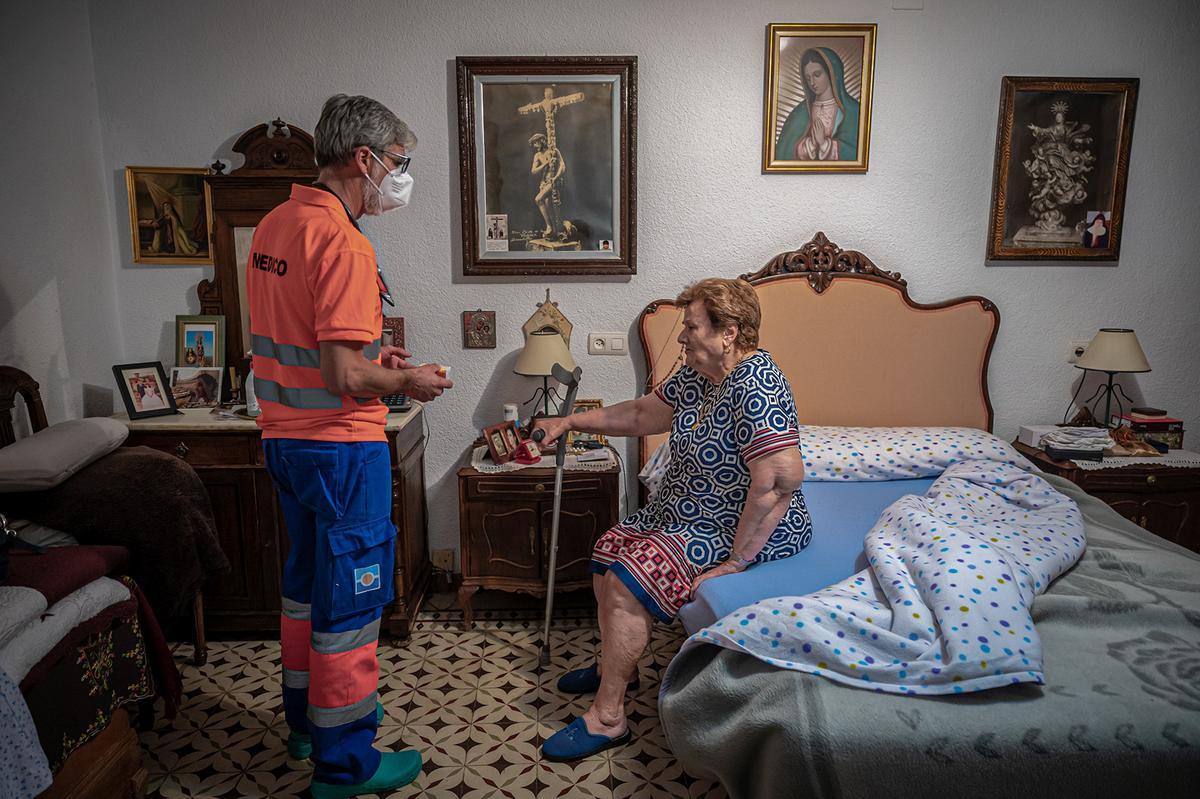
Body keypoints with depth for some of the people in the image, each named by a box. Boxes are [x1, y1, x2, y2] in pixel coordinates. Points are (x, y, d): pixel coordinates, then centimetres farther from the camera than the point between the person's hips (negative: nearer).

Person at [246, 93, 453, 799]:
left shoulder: (273, 225, 8)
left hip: (284, 436, 9)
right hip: (340, 445, -9)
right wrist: (406, 381, -8)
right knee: (351, 597, 4)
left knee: (307, 580, 22)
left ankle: (308, 718, 40)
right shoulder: (343, 244, -21)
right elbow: (345, 379, -26)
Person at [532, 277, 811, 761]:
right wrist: (571, 422, 13)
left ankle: (606, 719, -4)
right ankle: (616, 665, 29)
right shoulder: (698, 374, 4)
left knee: (628, 580, -19)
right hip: (684, 513, 10)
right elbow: (643, 415, 16)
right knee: (607, 551, 10)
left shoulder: (755, 386, -27)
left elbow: (781, 479, -33)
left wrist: (737, 561, -30)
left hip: (742, 531, -10)